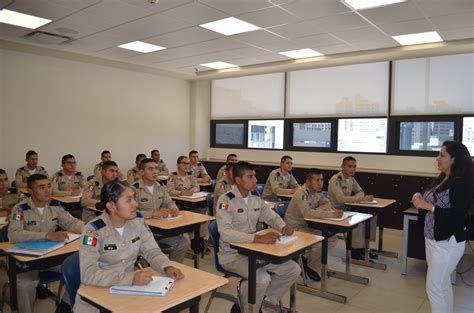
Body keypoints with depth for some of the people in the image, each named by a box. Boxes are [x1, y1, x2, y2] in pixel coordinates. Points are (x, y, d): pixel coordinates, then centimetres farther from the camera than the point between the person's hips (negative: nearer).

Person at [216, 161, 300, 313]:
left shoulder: (256, 198, 3)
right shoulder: (226, 201, -19)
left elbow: (272, 217, 15)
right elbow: (226, 234, -31)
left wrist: (283, 226, -9)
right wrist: (259, 237, -40)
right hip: (232, 254, -7)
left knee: (293, 270, -2)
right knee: (262, 279, -30)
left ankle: (270, 300, 19)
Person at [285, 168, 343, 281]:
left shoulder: (316, 192, 4)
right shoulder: (302, 193, -24)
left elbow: (327, 204, 9)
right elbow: (307, 213, -37)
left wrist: (316, 210, -14)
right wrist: (331, 214, -35)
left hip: (307, 226, 9)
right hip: (295, 228, -9)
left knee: (332, 240, 1)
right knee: (320, 243, -24)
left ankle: (310, 263, 14)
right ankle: (311, 267, 6)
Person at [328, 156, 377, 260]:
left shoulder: (351, 178, 7)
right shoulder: (335, 180, -20)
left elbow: (360, 191, 15)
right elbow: (340, 198, -31)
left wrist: (354, 199, -10)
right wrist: (361, 199, -32)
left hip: (347, 209, 8)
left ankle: (363, 246, 6)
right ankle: (355, 251, -13)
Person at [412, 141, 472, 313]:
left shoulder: (461, 183, -18)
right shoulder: (441, 179, 7)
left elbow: (458, 215, -24)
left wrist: (428, 206, -24)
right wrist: (421, 199, -5)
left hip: (447, 243, -8)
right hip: (433, 239, 8)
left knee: (433, 287, -1)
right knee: (443, 285, 19)